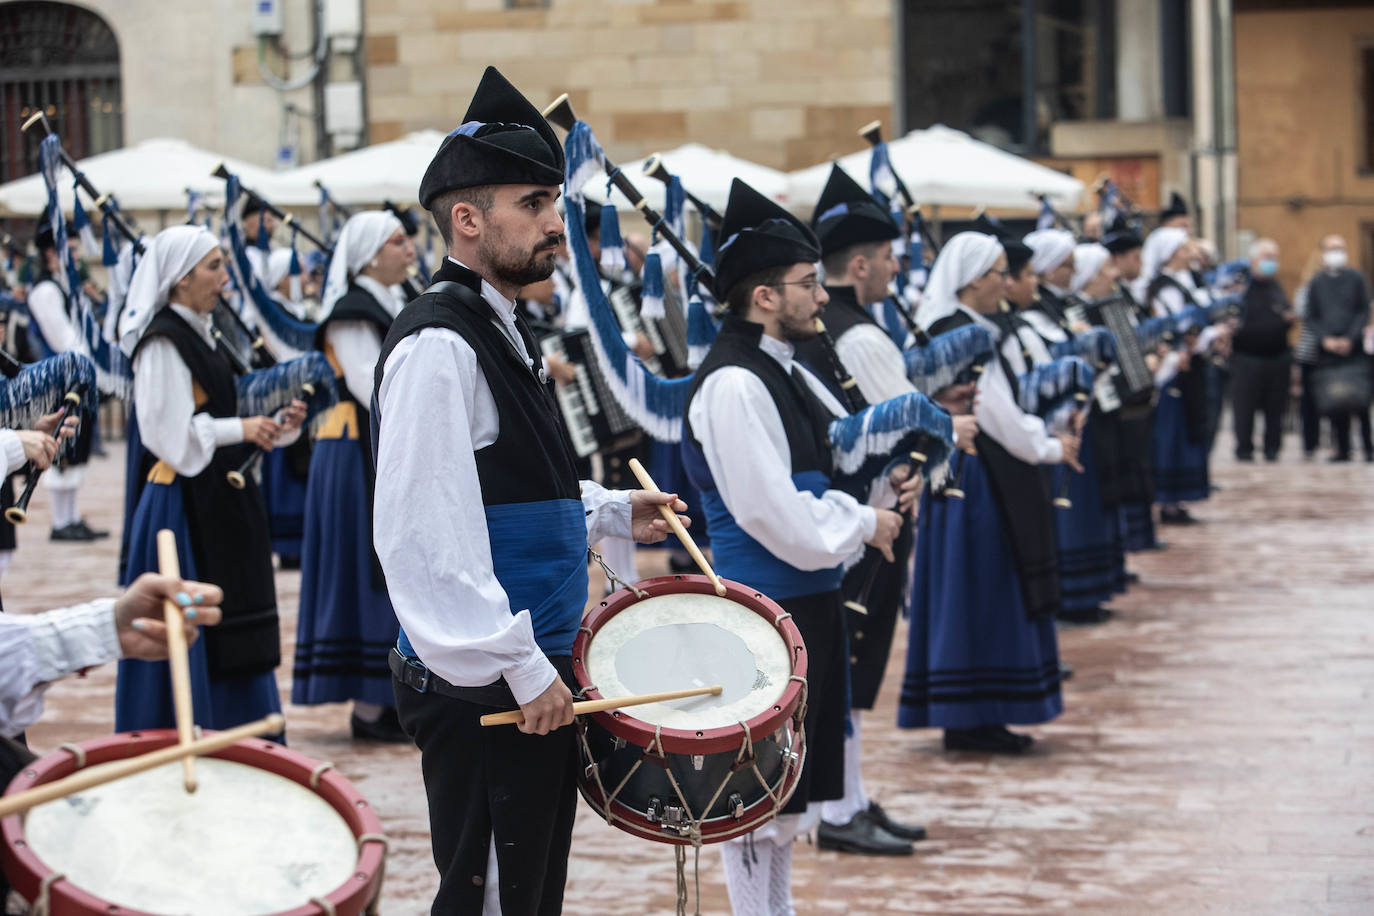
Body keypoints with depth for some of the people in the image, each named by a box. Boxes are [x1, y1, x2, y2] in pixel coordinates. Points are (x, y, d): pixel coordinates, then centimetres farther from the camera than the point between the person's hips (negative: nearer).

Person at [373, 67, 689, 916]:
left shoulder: (504, 329, 14)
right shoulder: (439, 346, -18)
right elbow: (430, 534, -25)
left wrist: (613, 512, 17)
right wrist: (522, 671, -24)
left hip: (534, 675, 10)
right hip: (485, 687, -10)